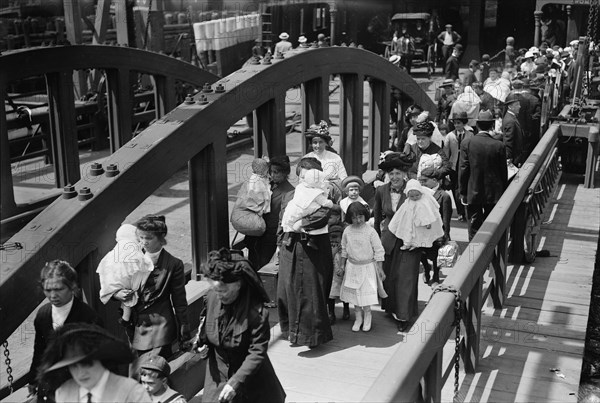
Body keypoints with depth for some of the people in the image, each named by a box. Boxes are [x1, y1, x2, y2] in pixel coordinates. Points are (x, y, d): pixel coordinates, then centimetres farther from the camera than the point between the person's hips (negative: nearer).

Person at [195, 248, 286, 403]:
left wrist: (235, 382, -30)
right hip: (218, 377, 4)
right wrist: (202, 343, -6)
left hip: (250, 376, -4)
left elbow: (257, 353, -24)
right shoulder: (211, 297, -9)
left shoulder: (257, 312, -26)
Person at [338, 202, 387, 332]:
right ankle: (358, 317, 26)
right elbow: (344, 249, 10)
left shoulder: (370, 231, -15)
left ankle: (367, 316, 21)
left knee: (366, 293, -3)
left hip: (368, 266, -3)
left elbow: (379, 251, -9)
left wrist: (380, 269, -8)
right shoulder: (347, 231, -4)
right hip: (352, 266, 3)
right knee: (354, 292, 9)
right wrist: (342, 266, 12)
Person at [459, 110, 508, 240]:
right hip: (494, 194, 0)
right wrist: (503, 193, 10)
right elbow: (503, 171, -2)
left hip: (473, 193, 0)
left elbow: (463, 170, -7)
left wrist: (463, 192, 2)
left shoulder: (467, 143, -9)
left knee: (474, 227, 8)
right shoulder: (499, 146, -9)